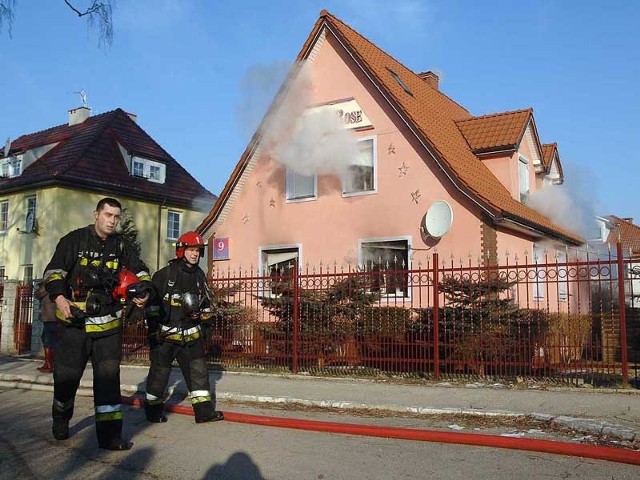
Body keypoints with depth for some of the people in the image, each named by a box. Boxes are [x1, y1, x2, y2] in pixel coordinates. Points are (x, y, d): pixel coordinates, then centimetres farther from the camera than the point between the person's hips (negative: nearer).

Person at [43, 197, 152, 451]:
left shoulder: (122, 245, 7)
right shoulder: (74, 240, -2)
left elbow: (141, 271, 13)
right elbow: (53, 271, -7)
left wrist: (143, 292, -7)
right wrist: (59, 298, -23)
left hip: (108, 323, 2)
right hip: (74, 321, -2)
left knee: (108, 376, -3)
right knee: (67, 375, 9)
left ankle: (109, 433, 1)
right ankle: (60, 420, 36)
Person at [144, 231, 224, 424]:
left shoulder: (199, 275, 9)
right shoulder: (165, 274, -9)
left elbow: (206, 302, 19)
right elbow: (152, 302, -8)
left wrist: (201, 312, -2)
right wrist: (153, 329, -10)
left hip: (191, 334, 5)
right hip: (166, 334, -5)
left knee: (198, 370, 3)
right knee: (160, 372, 5)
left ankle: (204, 410, 8)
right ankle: (152, 408, 23)